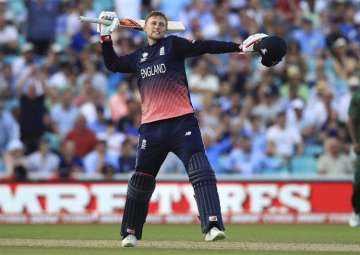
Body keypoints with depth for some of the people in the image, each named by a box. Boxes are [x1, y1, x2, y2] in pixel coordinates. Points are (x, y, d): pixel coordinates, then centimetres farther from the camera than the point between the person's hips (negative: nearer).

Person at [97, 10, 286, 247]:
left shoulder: (173, 44, 5)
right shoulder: (138, 57, 18)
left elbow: (205, 47, -4)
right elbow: (112, 64, 29)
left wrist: (240, 47, -15)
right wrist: (106, 36, 19)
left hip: (181, 122, -4)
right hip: (151, 127, 4)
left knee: (201, 172, -18)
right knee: (141, 181, 10)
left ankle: (212, 226, -28)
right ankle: (130, 233, 22)